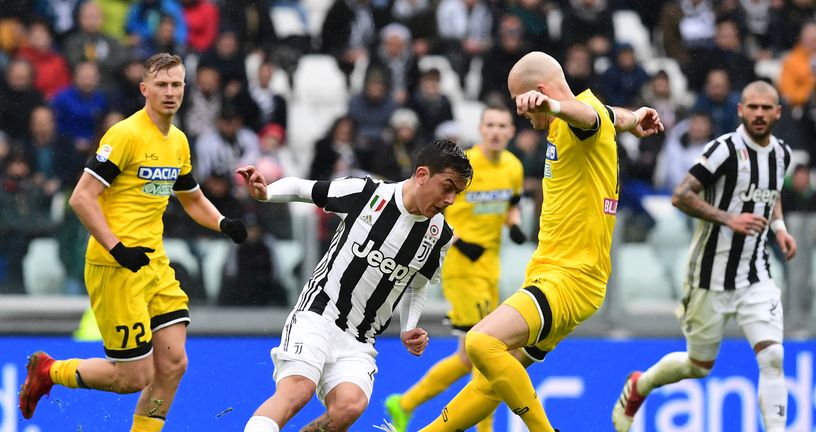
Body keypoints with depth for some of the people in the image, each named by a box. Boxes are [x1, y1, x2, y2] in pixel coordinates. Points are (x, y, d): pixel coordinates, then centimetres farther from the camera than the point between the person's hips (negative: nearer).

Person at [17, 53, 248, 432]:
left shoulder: (178, 142, 12)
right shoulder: (127, 134, -13)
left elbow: (192, 199, 28)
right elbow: (81, 198, -16)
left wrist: (224, 224, 8)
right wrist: (117, 248, -22)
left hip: (155, 265, 8)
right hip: (115, 269, -8)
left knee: (173, 365, -1)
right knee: (135, 377, -6)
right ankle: (48, 372, 17)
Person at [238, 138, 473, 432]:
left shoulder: (439, 236, 5)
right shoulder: (366, 193, -6)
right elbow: (299, 188, 7)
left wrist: (409, 331, 6)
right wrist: (264, 192, -12)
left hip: (359, 342, 3)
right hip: (316, 315, -3)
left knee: (349, 407, -26)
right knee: (297, 391, -30)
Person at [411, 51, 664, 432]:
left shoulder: (589, 112, -15)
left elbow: (586, 113, -42)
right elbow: (614, 116, 39)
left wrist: (551, 104, -63)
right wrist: (633, 120, 60)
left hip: (570, 279, -10)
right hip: (548, 271, 10)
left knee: (482, 343, -27)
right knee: (489, 382, 12)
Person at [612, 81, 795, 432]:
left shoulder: (781, 154, 6)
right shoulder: (726, 149, -16)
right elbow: (681, 196, -19)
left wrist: (778, 226, 10)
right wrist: (729, 219, -25)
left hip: (755, 276, 5)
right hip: (712, 275, -5)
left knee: (772, 356, -14)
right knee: (699, 365, 10)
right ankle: (638, 386, 39)